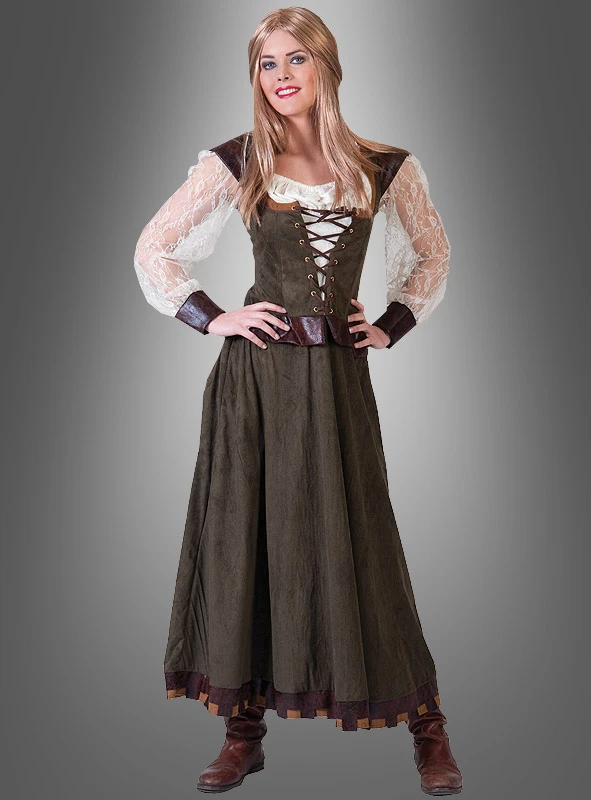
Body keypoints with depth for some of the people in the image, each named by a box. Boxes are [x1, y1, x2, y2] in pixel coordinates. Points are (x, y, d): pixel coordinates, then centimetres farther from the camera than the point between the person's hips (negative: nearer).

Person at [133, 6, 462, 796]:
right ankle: (244, 730, 18)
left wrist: (392, 327, 7)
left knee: (355, 544, 3)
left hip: (337, 375, 0)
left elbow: (433, 254, 19)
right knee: (244, 538, 4)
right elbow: (153, 248, 7)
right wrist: (213, 318, -2)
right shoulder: (238, 162, 3)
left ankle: (426, 724, 18)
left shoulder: (383, 167, 6)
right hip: (255, 373, 0)